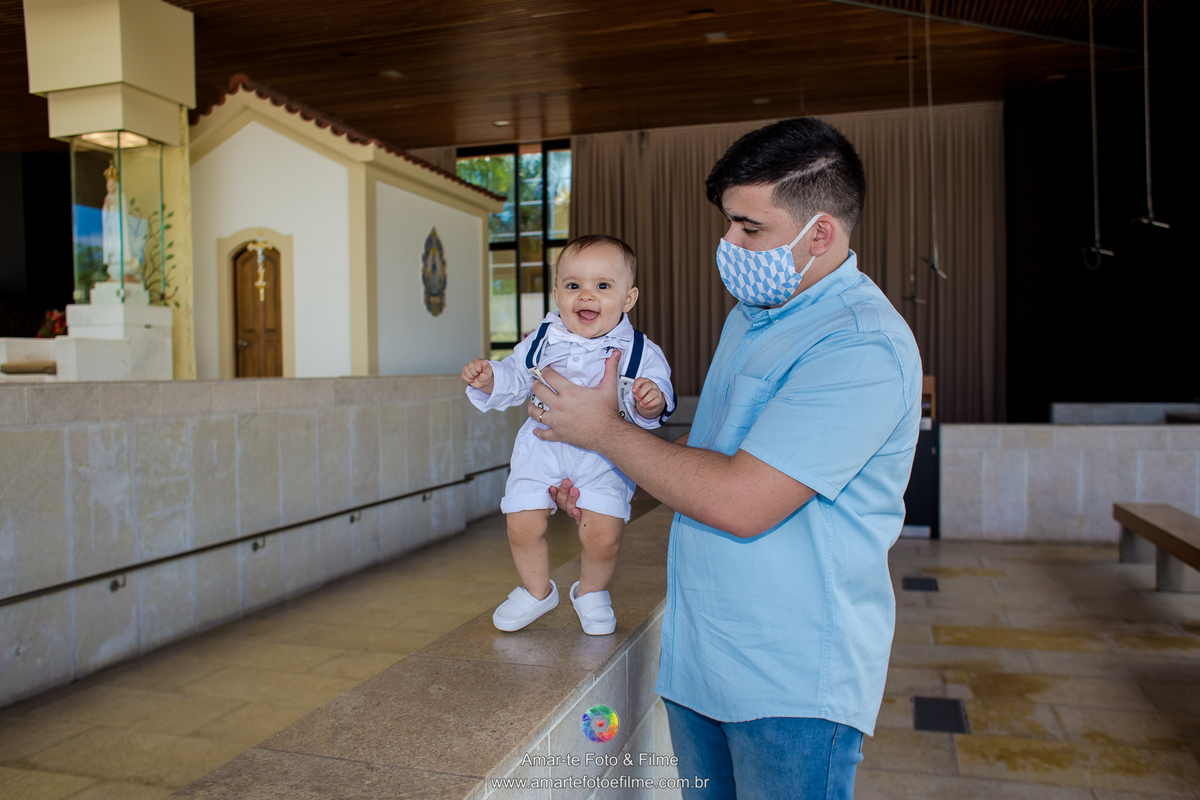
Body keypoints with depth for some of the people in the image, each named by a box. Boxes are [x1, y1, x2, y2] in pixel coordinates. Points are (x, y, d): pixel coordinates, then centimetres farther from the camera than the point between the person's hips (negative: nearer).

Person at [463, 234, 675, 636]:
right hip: (542, 447, 2)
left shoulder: (640, 351, -6)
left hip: (605, 455, -2)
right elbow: (515, 379, 11)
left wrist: (651, 401, -32)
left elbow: (654, 402, -10)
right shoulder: (543, 339, 1)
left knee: (603, 536, -11)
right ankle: (537, 590, 31)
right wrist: (489, 379, -8)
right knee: (522, 528, -1)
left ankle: (591, 592, 25)